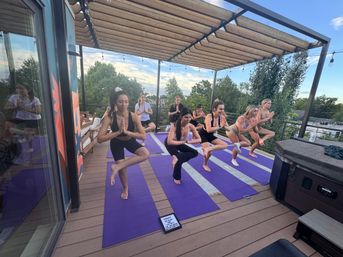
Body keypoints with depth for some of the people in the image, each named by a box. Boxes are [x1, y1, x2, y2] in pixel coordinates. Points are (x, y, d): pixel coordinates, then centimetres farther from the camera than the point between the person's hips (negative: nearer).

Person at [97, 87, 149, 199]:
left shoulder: (133, 116, -26)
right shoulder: (109, 118, -28)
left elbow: (143, 136, -27)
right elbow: (100, 139, -31)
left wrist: (127, 132, -38)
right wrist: (118, 132, -39)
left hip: (130, 141, 1)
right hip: (117, 143, -1)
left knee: (145, 154, -24)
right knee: (122, 169, 4)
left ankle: (117, 167, -13)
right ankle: (125, 189, 37)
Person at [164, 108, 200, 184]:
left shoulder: (191, 126, -22)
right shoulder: (175, 126, -35)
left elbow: (199, 139, -17)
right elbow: (169, 141, -43)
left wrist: (187, 142, -32)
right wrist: (183, 142, -37)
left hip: (180, 143, 5)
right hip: (170, 143, -5)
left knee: (195, 153, -9)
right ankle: (176, 178, 9)